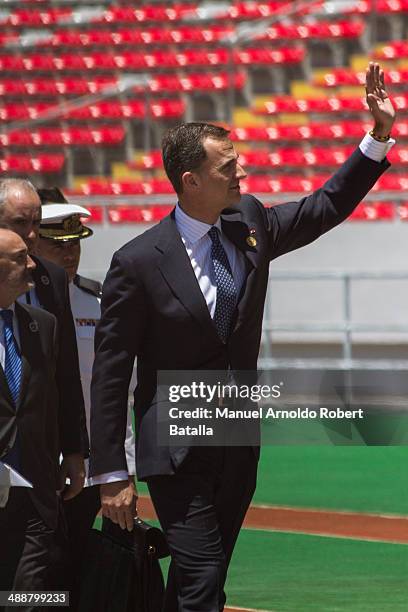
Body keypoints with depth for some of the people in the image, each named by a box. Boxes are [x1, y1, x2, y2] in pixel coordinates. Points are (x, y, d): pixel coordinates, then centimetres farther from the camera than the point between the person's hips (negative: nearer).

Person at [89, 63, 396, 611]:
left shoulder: (249, 225, 2)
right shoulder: (138, 262, -14)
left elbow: (327, 207, 16)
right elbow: (110, 374, -10)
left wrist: (380, 134, 4)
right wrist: (111, 475, -11)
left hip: (239, 444, 6)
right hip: (177, 454, -6)